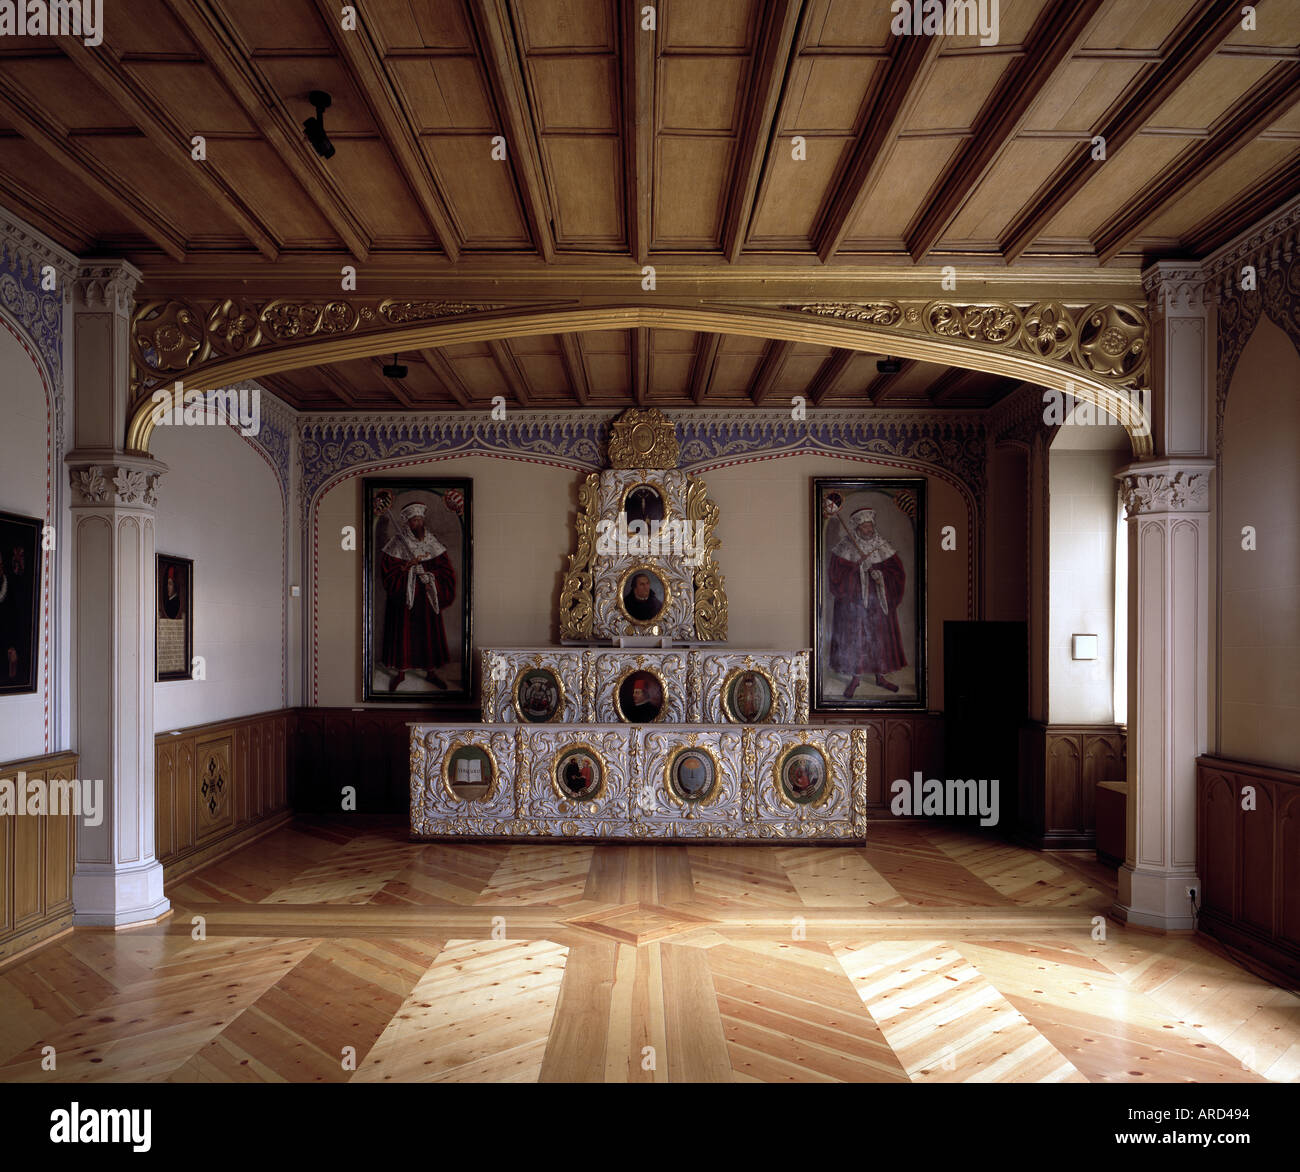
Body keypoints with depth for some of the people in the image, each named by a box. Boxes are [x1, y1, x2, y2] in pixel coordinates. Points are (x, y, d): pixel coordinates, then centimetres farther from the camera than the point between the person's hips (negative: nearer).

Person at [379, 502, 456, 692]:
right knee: (403, 633, 4)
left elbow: (444, 568, 4)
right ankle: (400, 672, 18)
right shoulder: (397, 542, -6)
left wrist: (431, 576, -12)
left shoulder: (432, 541, 3)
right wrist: (411, 566, -19)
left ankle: (431, 671, 22)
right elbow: (388, 569, -10)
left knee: (430, 632, 9)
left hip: (427, 597, 3)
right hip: (404, 596, -3)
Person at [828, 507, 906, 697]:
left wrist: (880, 573, -17)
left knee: (880, 637, 8)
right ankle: (855, 678, 13)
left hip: (879, 602, 3)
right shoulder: (846, 548, -4)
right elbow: (837, 574, -11)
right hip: (854, 601, -3)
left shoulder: (882, 546, 3)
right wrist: (859, 568, -19)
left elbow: (898, 571, 1)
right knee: (854, 637, 0)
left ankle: (880, 676, 22)